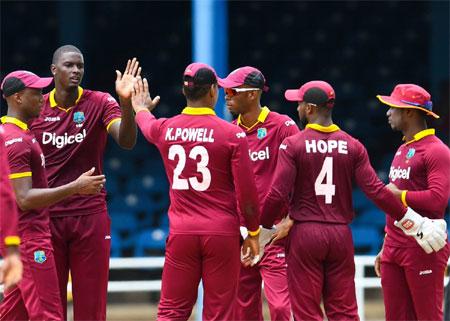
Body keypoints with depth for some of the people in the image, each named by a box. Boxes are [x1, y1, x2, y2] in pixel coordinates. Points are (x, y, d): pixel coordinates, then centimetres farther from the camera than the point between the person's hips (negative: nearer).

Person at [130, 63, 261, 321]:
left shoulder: (165, 129, 3)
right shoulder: (233, 134, -8)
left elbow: (146, 124, 30)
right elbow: (247, 192, -7)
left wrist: (141, 108, 53)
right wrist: (253, 232, 7)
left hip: (181, 234, 3)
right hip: (222, 233, -3)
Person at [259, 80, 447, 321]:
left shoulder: (293, 145, -7)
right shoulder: (352, 146, 2)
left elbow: (278, 194, -14)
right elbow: (376, 191, -5)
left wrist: (261, 229, 0)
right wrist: (414, 222, 1)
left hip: (304, 235, -3)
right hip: (341, 236, 3)